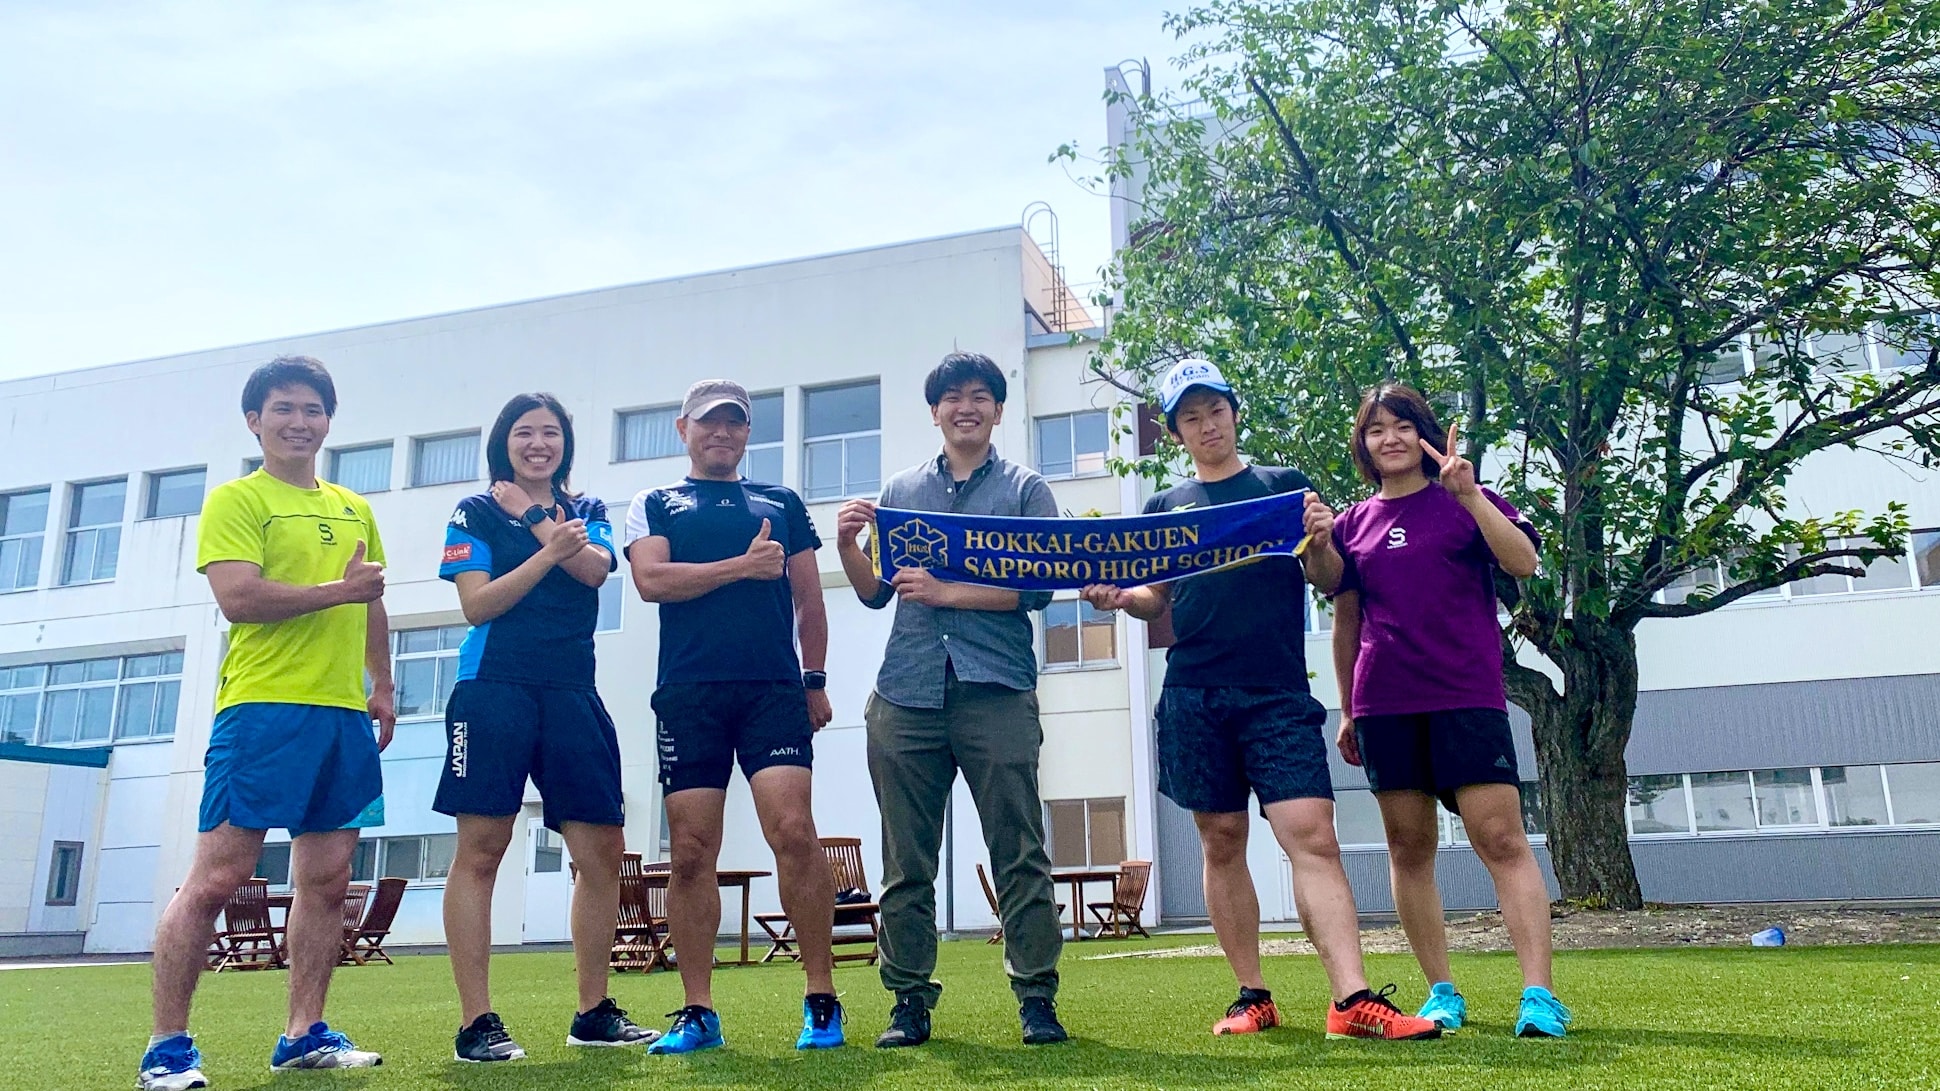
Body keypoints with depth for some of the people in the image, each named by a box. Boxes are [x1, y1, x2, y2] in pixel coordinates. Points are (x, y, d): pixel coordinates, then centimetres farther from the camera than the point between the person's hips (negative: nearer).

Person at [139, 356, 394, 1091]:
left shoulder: (355, 510, 19)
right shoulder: (234, 501, 1)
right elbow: (238, 597, -13)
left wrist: (382, 686, 19)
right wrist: (339, 589, -11)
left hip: (344, 715, 6)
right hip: (262, 710, -6)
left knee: (327, 881, 8)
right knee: (216, 878, -6)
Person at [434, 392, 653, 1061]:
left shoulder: (588, 512, 16)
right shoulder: (475, 513, 8)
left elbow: (595, 568, -5)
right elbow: (477, 604, -5)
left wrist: (533, 517, -13)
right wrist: (549, 549, -13)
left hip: (572, 694, 3)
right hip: (494, 687, -3)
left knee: (603, 853, 2)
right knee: (480, 852, -4)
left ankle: (593, 1012, 14)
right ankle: (476, 1024, 3)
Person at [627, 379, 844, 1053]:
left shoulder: (782, 504, 20)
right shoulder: (655, 505, 17)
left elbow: (809, 600, 18)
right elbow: (651, 580, -2)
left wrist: (815, 681, 9)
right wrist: (744, 566, -6)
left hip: (774, 689, 0)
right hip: (688, 694, 0)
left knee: (793, 831, -13)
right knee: (691, 853, 0)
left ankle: (821, 1000, -2)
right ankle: (697, 1013, 10)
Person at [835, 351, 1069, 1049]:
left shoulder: (1025, 490, 9)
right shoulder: (901, 491, 18)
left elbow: (1039, 587, -4)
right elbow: (875, 593, 17)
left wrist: (948, 592, -12)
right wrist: (847, 544, -1)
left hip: (997, 693, -3)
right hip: (906, 697, 3)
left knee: (1019, 853, -1)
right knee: (906, 861, 5)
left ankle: (1036, 996, 8)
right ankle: (909, 999, 14)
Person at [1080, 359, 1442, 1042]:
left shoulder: (1286, 485, 11)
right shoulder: (1166, 506, 15)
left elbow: (1330, 582, 7)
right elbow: (1158, 601, 16)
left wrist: (1321, 544, -14)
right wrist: (1120, 598, -4)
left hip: (1278, 693, -2)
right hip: (1194, 696, 2)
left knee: (1313, 836, -12)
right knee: (1222, 843, 6)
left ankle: (1353, 1000, -13)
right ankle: (1252, 996, 15)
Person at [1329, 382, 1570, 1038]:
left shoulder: (1468, 501, 7)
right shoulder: (1352, 524, 13)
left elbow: (1524, 563, -10)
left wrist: (1469, 496, -19)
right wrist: (1347, 711, 16)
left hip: (1467, 695, -3)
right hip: (1384, 705, 3)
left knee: (1501, 840, -9)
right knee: (1409, 847, 5)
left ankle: (1539, 996, -8)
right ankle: (1442, 994, 13)